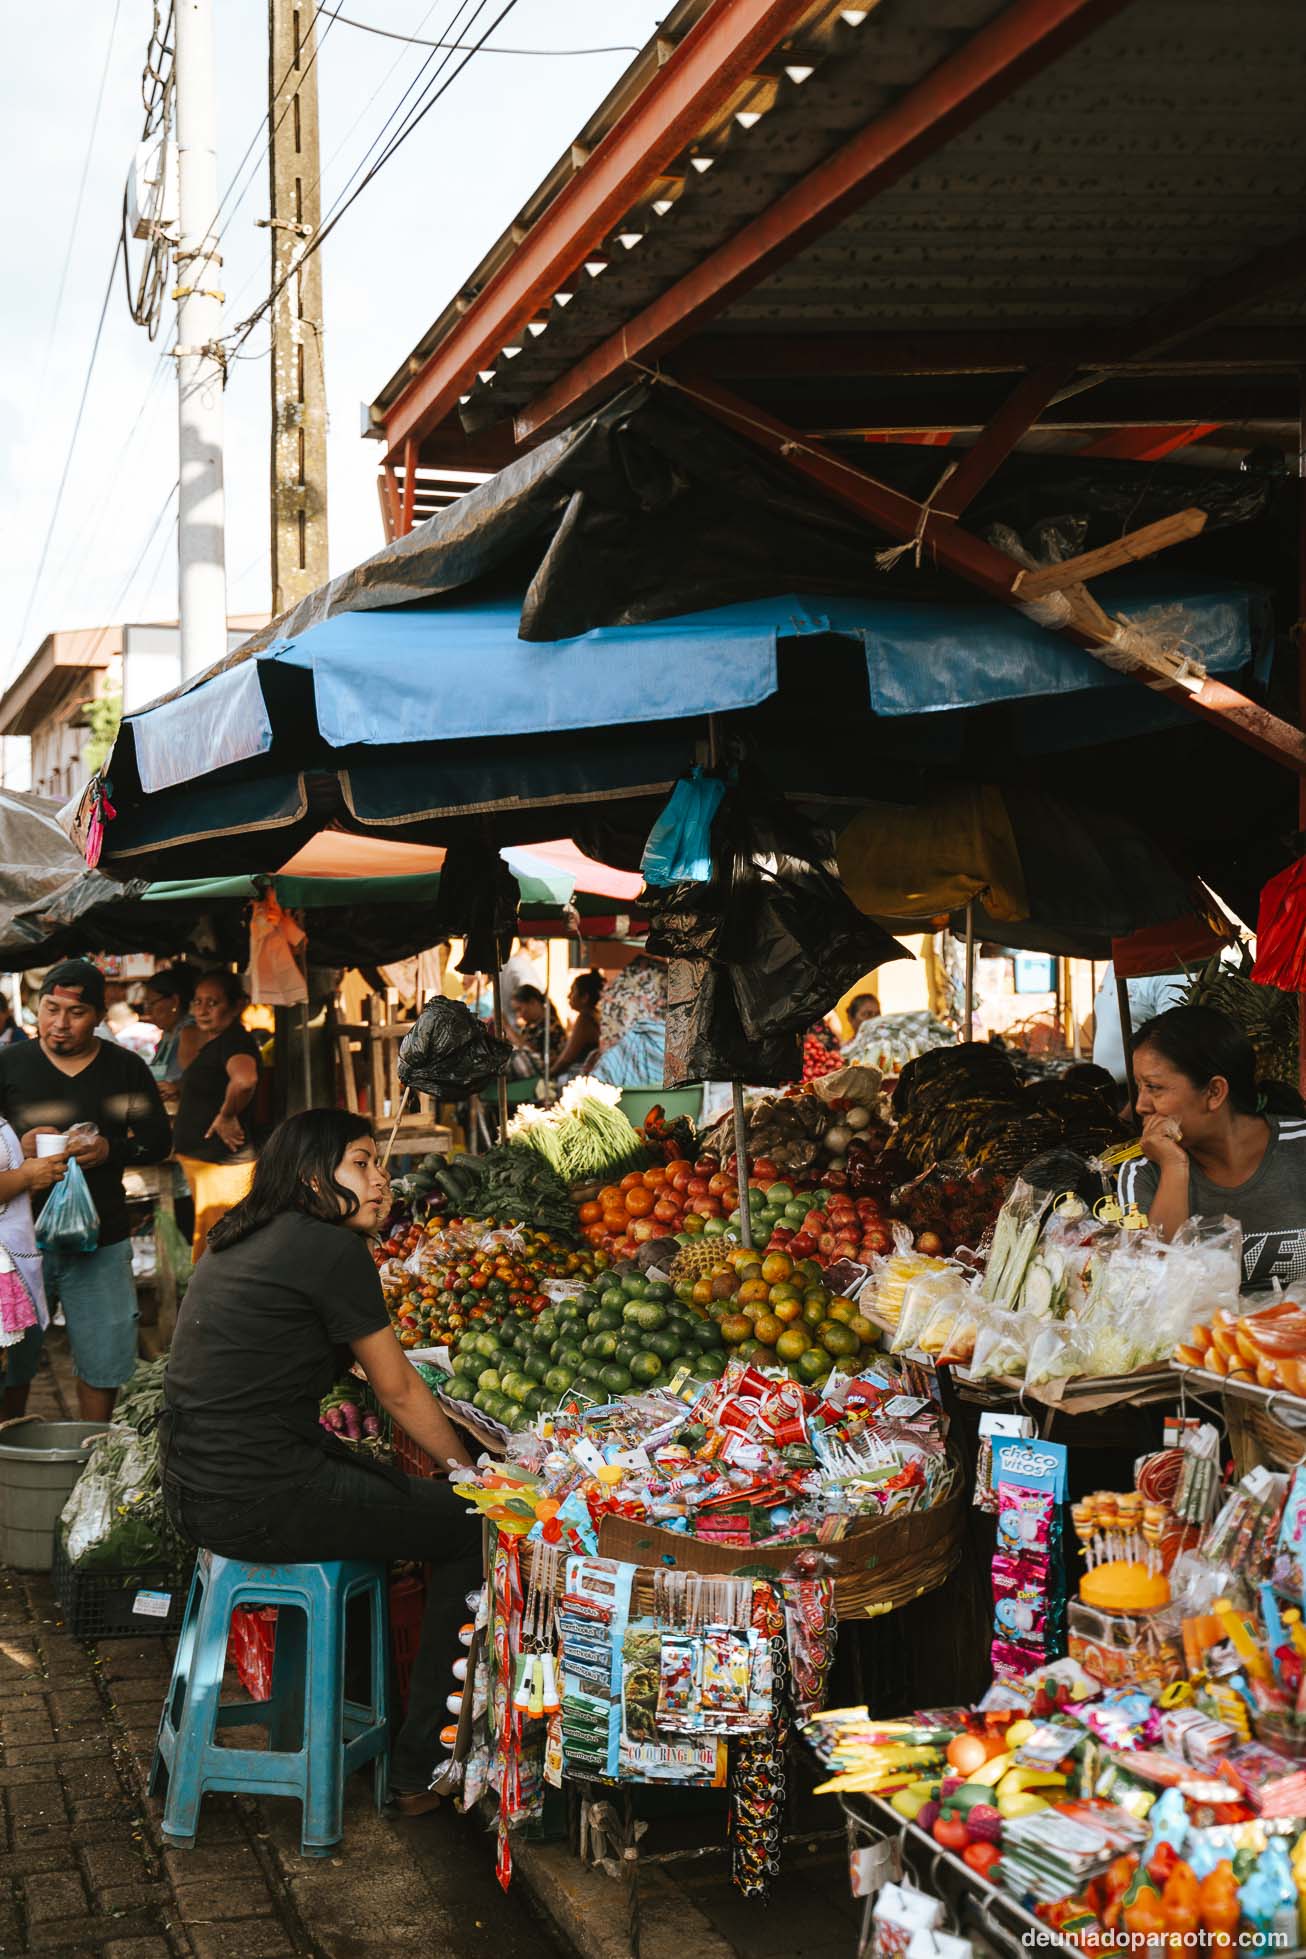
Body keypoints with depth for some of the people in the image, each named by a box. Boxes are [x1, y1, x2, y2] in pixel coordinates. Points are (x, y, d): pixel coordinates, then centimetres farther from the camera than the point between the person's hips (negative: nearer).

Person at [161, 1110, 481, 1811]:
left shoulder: (237, 1237, 13)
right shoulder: (329, 1248, -12)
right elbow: (399, 1392, -4)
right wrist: (476, 1476, 7)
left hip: (193, 1487, 10)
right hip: (258, 1501, -9)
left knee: (394, 1488, 26)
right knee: (473, 1530, 2)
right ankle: (420, 1769, 9)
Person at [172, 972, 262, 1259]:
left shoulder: (234, 1040, -17)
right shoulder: (210, 1042, 15)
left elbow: (245, 1080, -39)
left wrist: (227, 1116, -25)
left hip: (223, 1162, -11)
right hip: (200, 1160, 11)